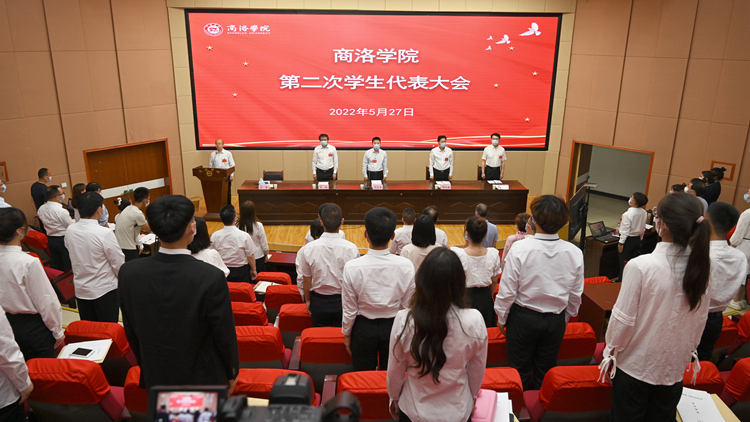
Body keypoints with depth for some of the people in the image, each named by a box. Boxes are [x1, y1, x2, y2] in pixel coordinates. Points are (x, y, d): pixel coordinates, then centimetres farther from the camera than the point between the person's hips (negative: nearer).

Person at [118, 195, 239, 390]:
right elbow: (225, 335, -16)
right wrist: (232, 373, 2)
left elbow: (131, 331, -1)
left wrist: (147, 365, 16)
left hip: (155, 377, 3)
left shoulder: (128, 273, -16)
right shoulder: (212, 278, -28)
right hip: (203, 378, -3)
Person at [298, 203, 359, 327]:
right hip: (344, 301, -1)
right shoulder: (351, 248, -19)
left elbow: (306, 280, -4)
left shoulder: (309, 248, -16)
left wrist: (308, 300, 13)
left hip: (319, 302, 1)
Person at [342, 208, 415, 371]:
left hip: (364, 329, -1)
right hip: (394, 327, 1)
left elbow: (350, 309, -10)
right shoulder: (406, 266, -17)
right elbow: (408, 306, -7)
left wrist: (347, 333, 7)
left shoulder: (352, 267, -20)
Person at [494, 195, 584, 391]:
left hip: (523, 318, -3)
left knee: (520, 369, 15)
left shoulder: (520, 249, -21)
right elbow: (576, 294, 1)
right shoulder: (575, 253, -11)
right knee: (546, 370, 21)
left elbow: (507, 291, -16)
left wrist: (501, 318, 0)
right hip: (556, 320, 3)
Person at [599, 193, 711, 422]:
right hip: (675, 366, 4)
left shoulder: (641, 265, -24)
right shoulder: (702, 266, -10)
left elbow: (623, 319, -17)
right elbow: (700, 319, 3)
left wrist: (611, 351, 1)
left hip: (636, 364, -4)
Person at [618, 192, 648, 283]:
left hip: (628, 240, -7)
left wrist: (621, 243, -11)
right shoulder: (643, 213, -3)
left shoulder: (628, 214, -24)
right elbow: (643, 228, 8)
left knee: (624, 263, 4)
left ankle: (622, 281, 11)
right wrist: (640, 239, 21)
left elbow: (625, 231, -20)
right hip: (637, 240, 7)